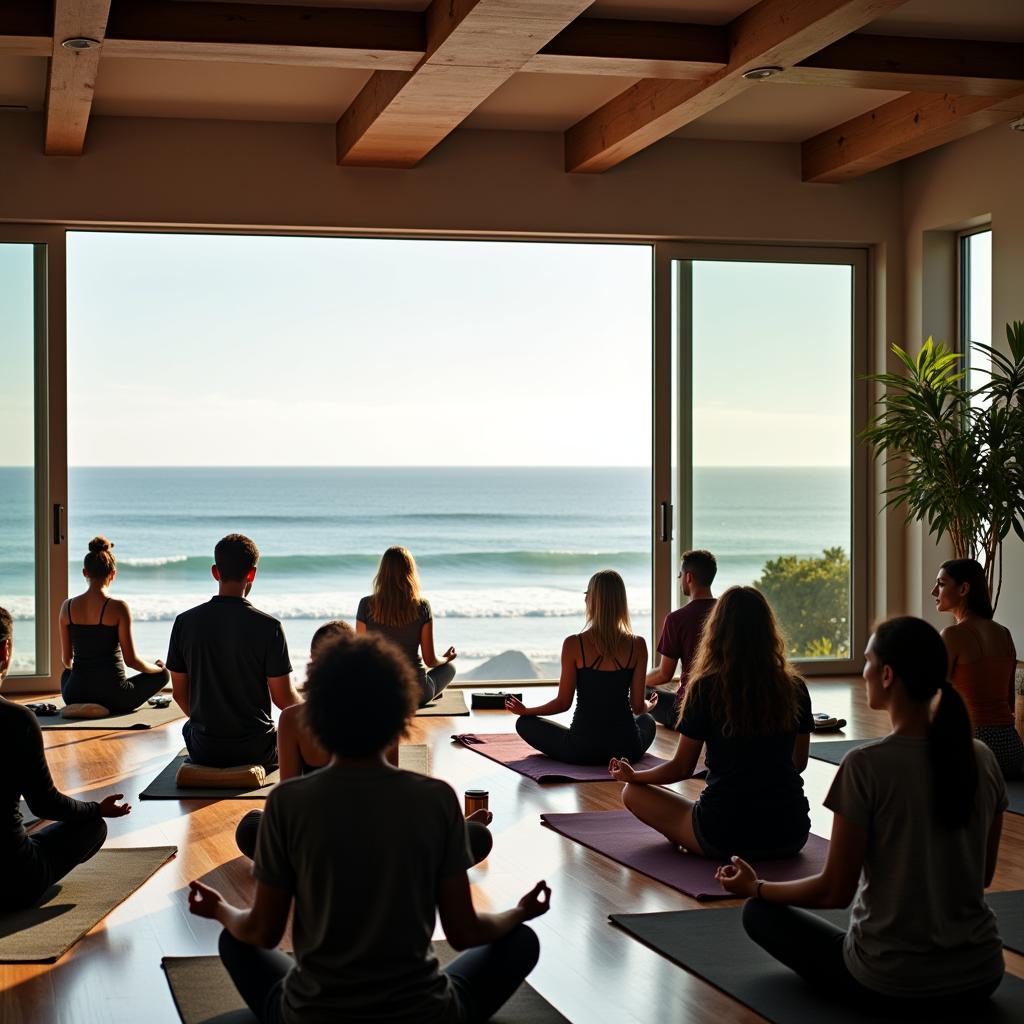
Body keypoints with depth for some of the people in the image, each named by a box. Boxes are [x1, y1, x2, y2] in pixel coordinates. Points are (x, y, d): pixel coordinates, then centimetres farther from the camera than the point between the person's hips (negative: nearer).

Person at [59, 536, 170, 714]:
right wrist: (157, 668, 9)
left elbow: (66, 660, 7)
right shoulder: (118, 608, -13)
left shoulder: (68, 606, -1)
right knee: (163, 674, 20)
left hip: (75, 696, 6)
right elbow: (130, 660, -11)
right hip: (113, 697, -6)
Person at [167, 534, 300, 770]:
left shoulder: (185, 622, -6)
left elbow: (179, 693, 2)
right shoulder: (268, 627, -15)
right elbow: (283, 698, -11)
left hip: (203, 751, 3)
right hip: (256, 751, -3)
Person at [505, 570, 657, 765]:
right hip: (627, 748, 4)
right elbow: (638, 706, 0)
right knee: (647, 720, 39)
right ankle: (618, 763, 17)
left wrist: (525, 711, 14)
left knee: (524, 723, 21)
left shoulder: (574, 645, -11)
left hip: (583, 750, -3)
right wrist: (648, 706, 26)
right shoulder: (637, 645, -5)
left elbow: (563, 703, -4)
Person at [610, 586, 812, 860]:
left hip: (725, 836, -4)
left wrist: (633, 776, 16)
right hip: (791, 837, 5)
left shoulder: (706, 688, -11)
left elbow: (682, 768, -3)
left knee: (633, 793, 15)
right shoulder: (795, 689, -2)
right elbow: (799, 762, 11)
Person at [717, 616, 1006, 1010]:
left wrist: (755, 887, 4)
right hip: (981, 974, 7)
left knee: (760, 912, 18)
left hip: (892, 981, -7)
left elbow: (835, 892, -13)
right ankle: (942, 1012, 18)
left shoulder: (866, 765, -19)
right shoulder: (983, 759, -3)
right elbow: (983, 875, 9)